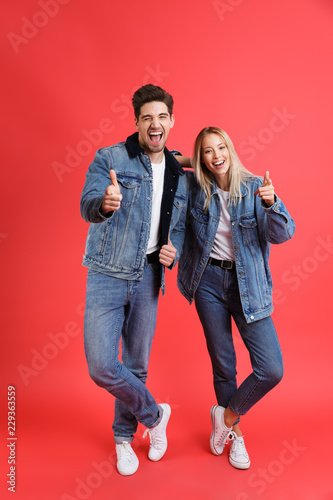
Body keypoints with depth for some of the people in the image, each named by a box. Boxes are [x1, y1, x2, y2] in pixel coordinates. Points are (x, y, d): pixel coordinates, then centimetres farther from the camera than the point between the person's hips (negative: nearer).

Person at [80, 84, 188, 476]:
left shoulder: (179, 175, 9)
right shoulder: (109, 158, -4)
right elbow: (87, 205, -19)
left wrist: (174, 250, -6)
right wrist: (104, 202, -43)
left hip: (147, 279, 3)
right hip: (107, 275, -3)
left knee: (136, 365, 12)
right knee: (101, 366, -9)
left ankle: (124, 437, 37)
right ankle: (154, 415, 19)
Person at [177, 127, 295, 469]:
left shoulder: (254, 187, -4)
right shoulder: (194, 187, 0)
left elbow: (282, 235, -11)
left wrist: (270, 203, -28)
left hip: (247, 285, 0)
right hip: (209, 281, 1)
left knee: (271, 370, -6)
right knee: (223, 365, 11)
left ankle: (227, 415, 22)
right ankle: (234, 433, 36)